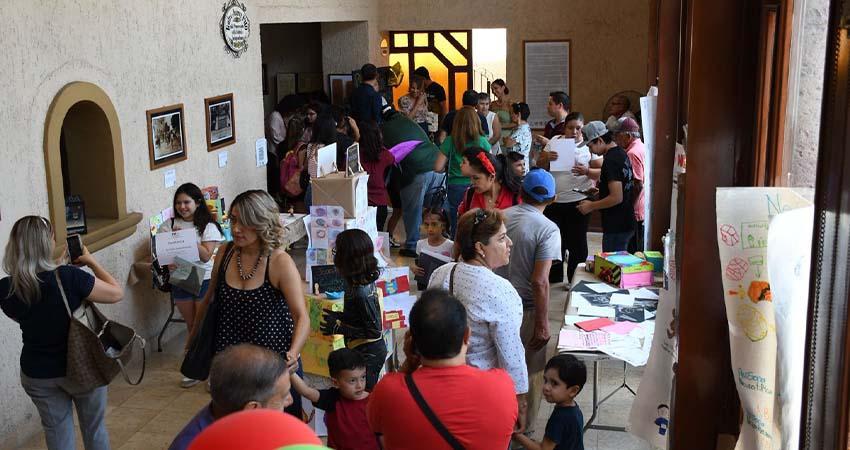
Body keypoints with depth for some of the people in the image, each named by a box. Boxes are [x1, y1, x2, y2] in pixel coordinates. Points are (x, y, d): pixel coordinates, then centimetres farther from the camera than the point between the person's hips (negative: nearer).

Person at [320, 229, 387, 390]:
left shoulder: (361, 292, -28)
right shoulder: (365, 281, 0)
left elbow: (375, 331, -23)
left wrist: (339, 328, -22)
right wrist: (339, 316, 1)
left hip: (368, 354, -9)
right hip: (370, 350, 9)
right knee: (369, 393, 21)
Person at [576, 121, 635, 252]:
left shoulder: (611, 160, -19)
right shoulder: (622, 154, 11)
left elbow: (616, 198, -23)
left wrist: (591, 206, -13)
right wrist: (600, 190, 16)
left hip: (616, 227, -10)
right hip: (626, 223, 10)